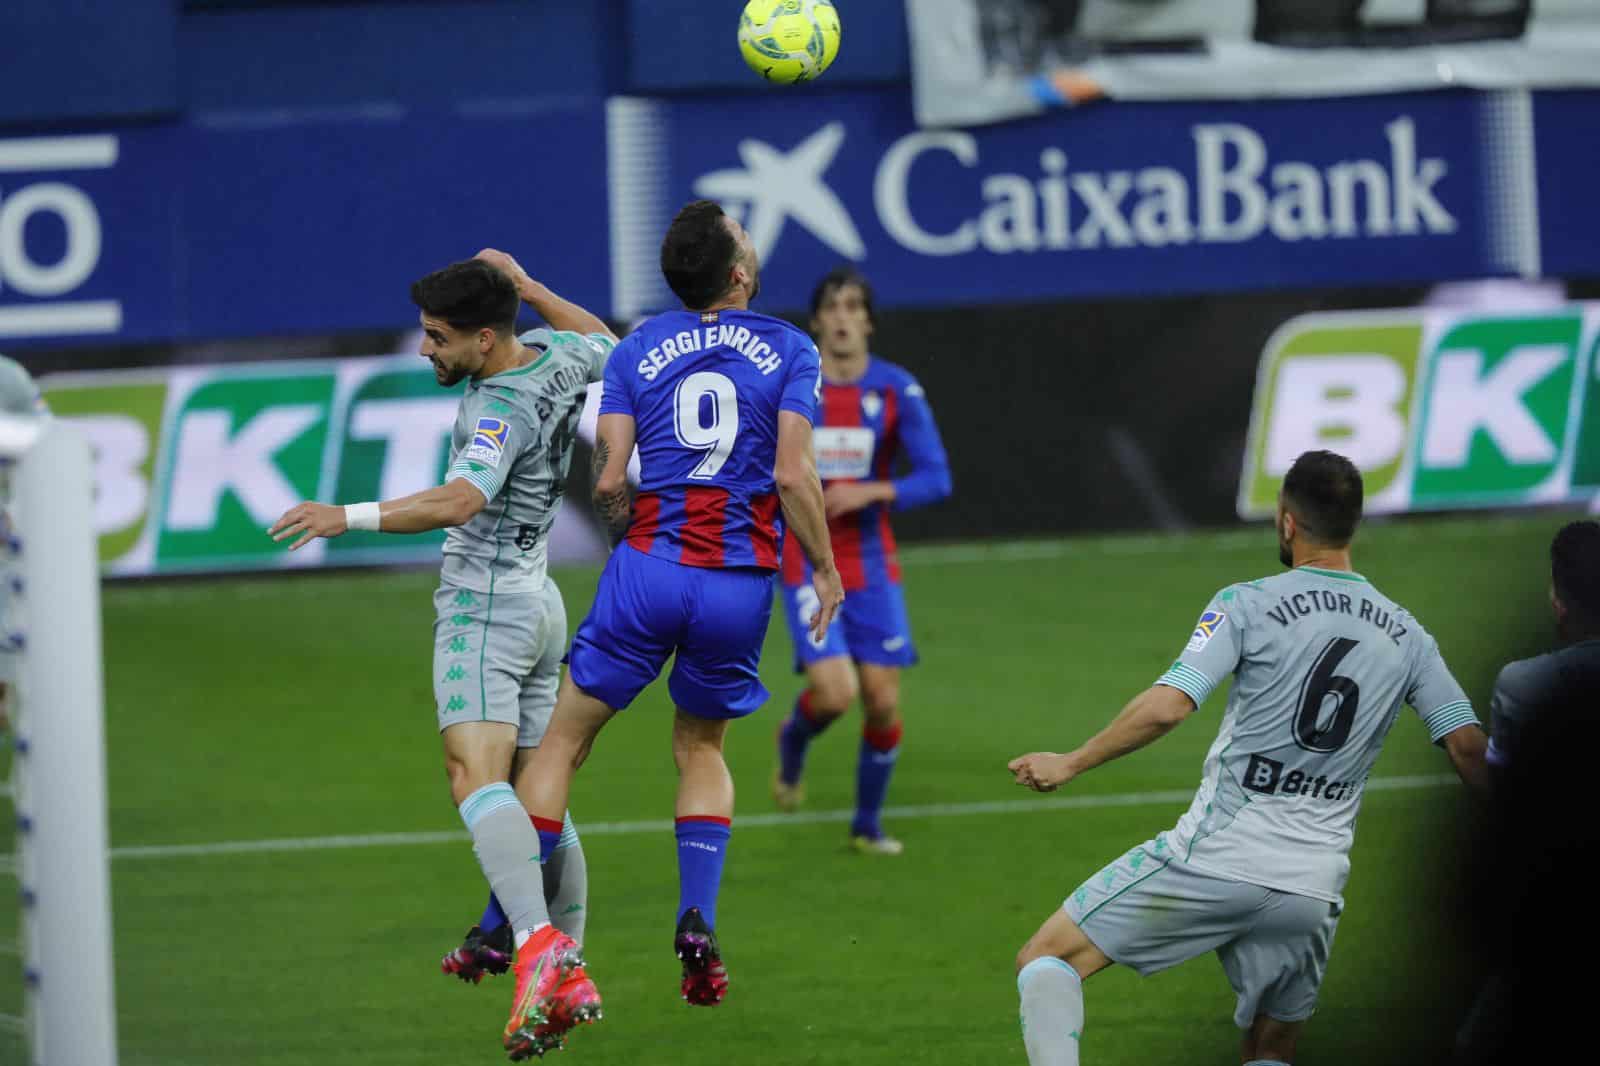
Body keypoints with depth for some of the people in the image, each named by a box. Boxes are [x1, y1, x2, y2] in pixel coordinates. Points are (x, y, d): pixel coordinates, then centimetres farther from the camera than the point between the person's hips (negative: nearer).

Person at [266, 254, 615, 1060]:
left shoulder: (502, 410, -19)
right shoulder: (553, 354, 6)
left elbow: (457, 501, -36)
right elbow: (605, 344, 31)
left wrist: (348, 516, -40)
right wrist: (524, 285, 32)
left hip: (486, 606, -10)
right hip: (539, 605, 10)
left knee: (475, 776, -25)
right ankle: (569, 965, 19)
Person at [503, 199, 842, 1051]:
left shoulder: (638, 350, 5)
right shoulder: (788, 351, 1)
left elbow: (608, 480, -1)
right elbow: (792, 476, -8)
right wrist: (824, 568, 4)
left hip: (648, 566, 0)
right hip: (741, 582, 0)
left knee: (564, 738, 9)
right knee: (701, 748, 21)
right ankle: (697, 924, 5)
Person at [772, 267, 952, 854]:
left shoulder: (897, 389, -4)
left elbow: (935, 478, -7)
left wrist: (871, 492, -21)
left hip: (872, 564, 2)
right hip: (807, 562, -2)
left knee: (883, 701, -1)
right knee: (834, 691, -19)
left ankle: (867, 824, 21)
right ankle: (793, 740, 18)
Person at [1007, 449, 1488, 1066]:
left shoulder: (1247, 605, -5)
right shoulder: (1406, 638, 8)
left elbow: (1168, 707, -15)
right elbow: (1469, 748, 5)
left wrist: (1071, 763, -3)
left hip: (1215, 857, -4)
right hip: (1314, 886, 4)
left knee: (1047, 961, 4)